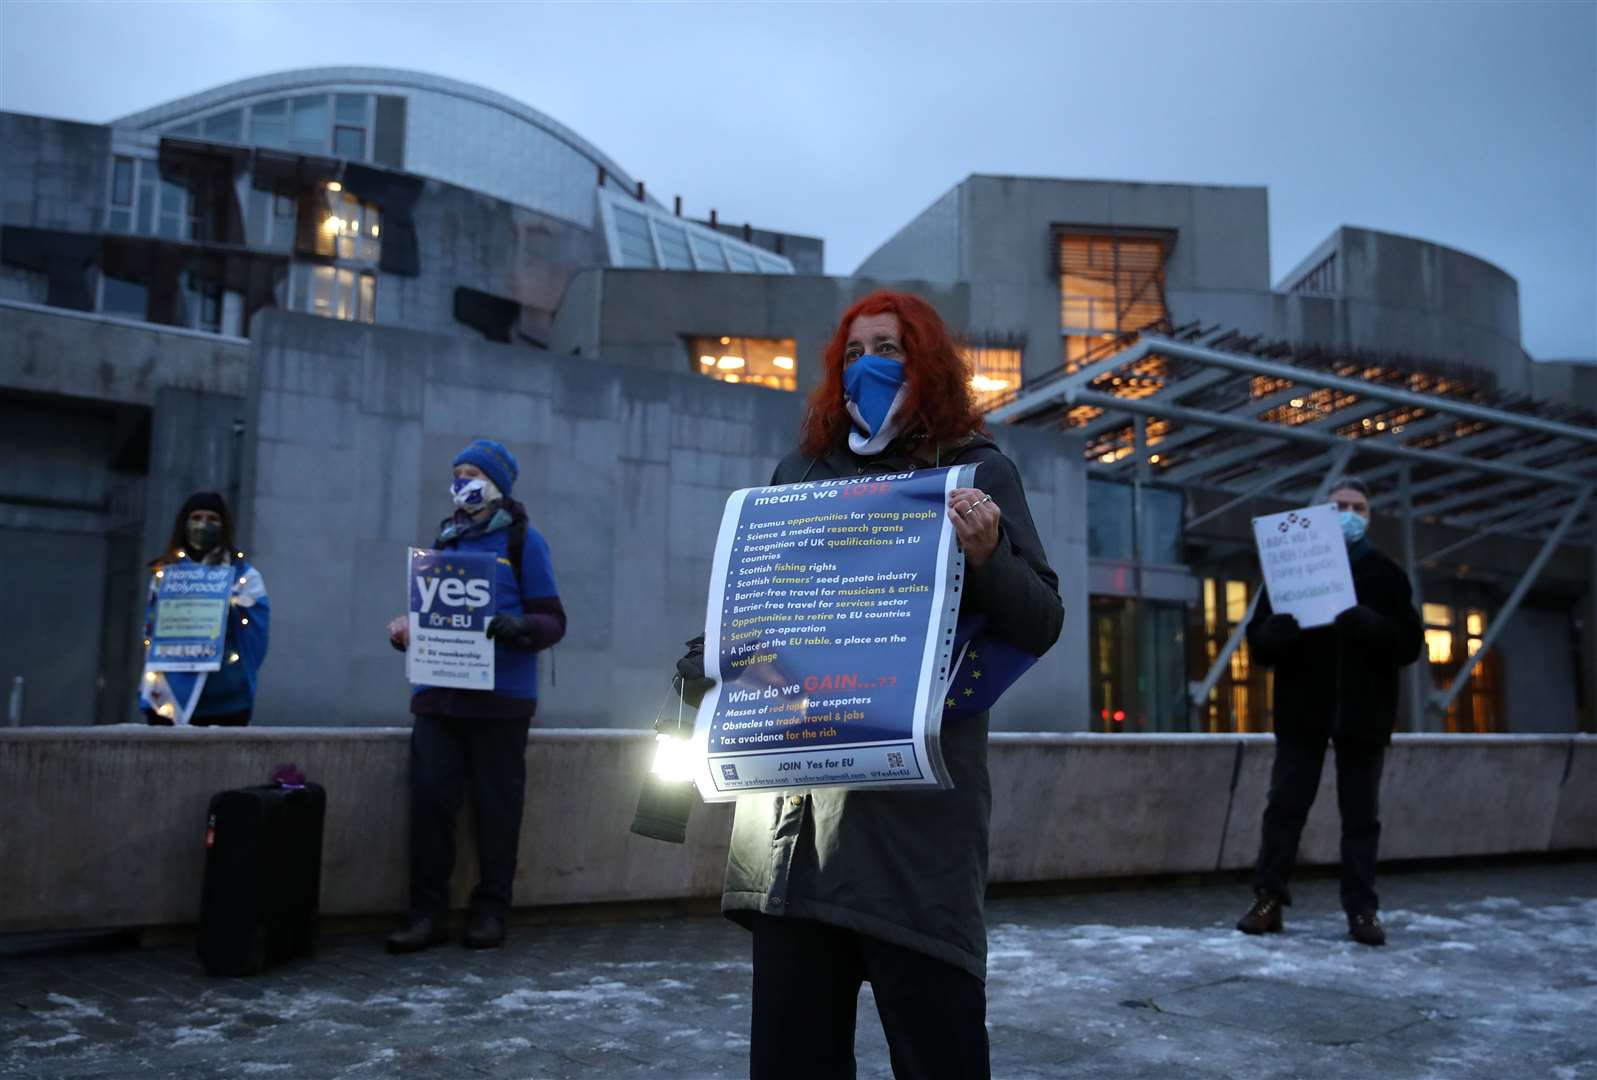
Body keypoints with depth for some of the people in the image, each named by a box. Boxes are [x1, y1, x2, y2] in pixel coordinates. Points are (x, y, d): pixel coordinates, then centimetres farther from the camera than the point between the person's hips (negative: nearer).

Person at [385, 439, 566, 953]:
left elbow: (553, 620, -2)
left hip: (500, 698, -4)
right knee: (429, 798, -3)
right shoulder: (445, 539, 18)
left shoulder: (522, 540, 3)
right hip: (438, 694, 4)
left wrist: (519, 627, -23)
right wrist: (405, 629, 1)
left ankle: (490, 913, 14)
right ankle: (426, 913, 6)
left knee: (496, 804, 2)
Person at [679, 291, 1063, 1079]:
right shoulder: (801, 472, 15)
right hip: (793, 804, 4)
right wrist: (704, 662, 2)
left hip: (916, 802, -4)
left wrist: (987, 557, -21)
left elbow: (1042, 625, -2)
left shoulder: (978, 471, 4)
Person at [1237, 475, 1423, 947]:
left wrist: (1371, 626, -20)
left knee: (1361, 816, 5)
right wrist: (1280, 629, -20)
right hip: (1303, 708, 0)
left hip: (1363, 712, 0)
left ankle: (1362, 909, 11)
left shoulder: (1386, 574, 8)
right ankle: (1268, 900, 5)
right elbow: (1258, 639, 4)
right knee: (1284, 807, 0)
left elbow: (1410, 643, 0)